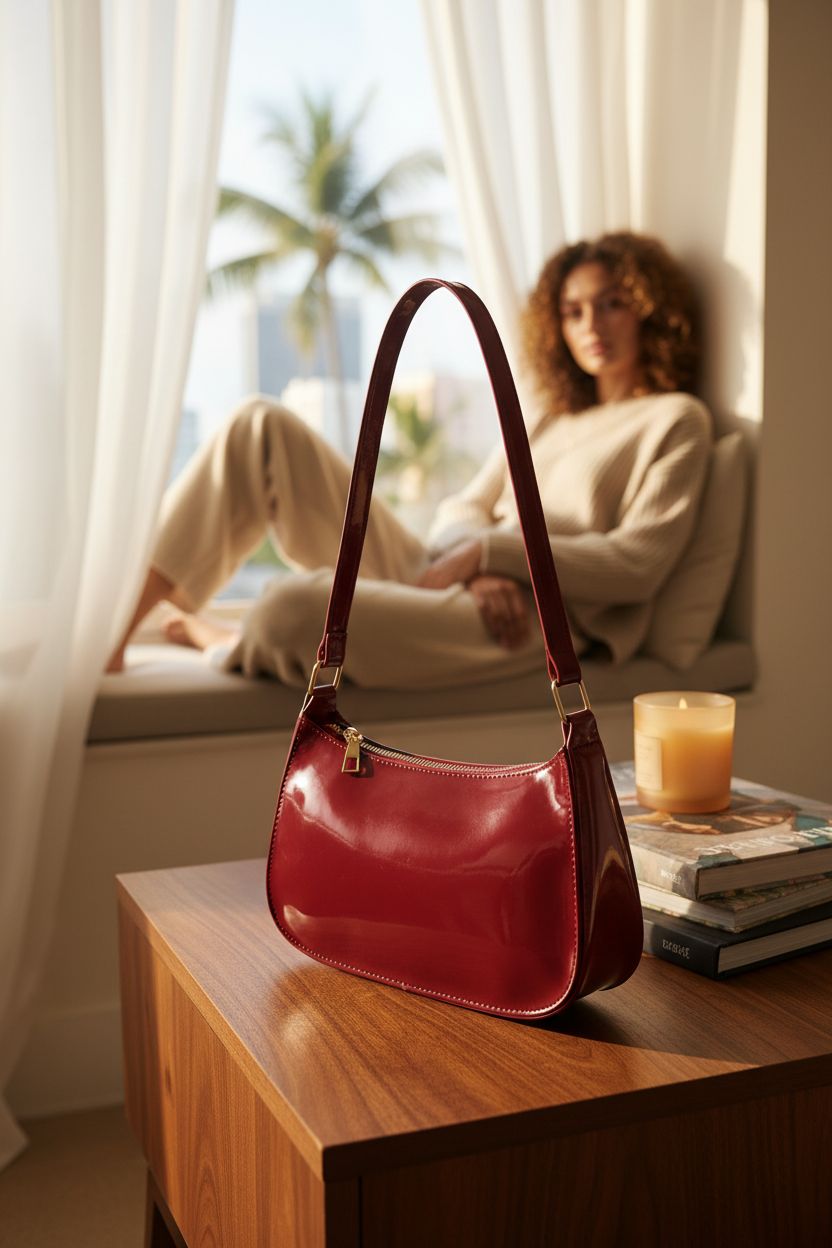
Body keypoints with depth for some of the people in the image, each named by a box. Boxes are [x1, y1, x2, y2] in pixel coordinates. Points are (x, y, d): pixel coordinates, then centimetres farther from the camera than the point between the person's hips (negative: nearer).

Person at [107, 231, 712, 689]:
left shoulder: (675, 420, 6)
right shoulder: (550, 416, 25)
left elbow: (636, 566, -8)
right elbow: (463, 509, 14)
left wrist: (490, 549, -11)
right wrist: (479, 568, -10)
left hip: (532, 622, -7)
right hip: (427, 572, 7)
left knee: (294, 606, -35)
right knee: (264, 427, -7)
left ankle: (223, 642, 3)